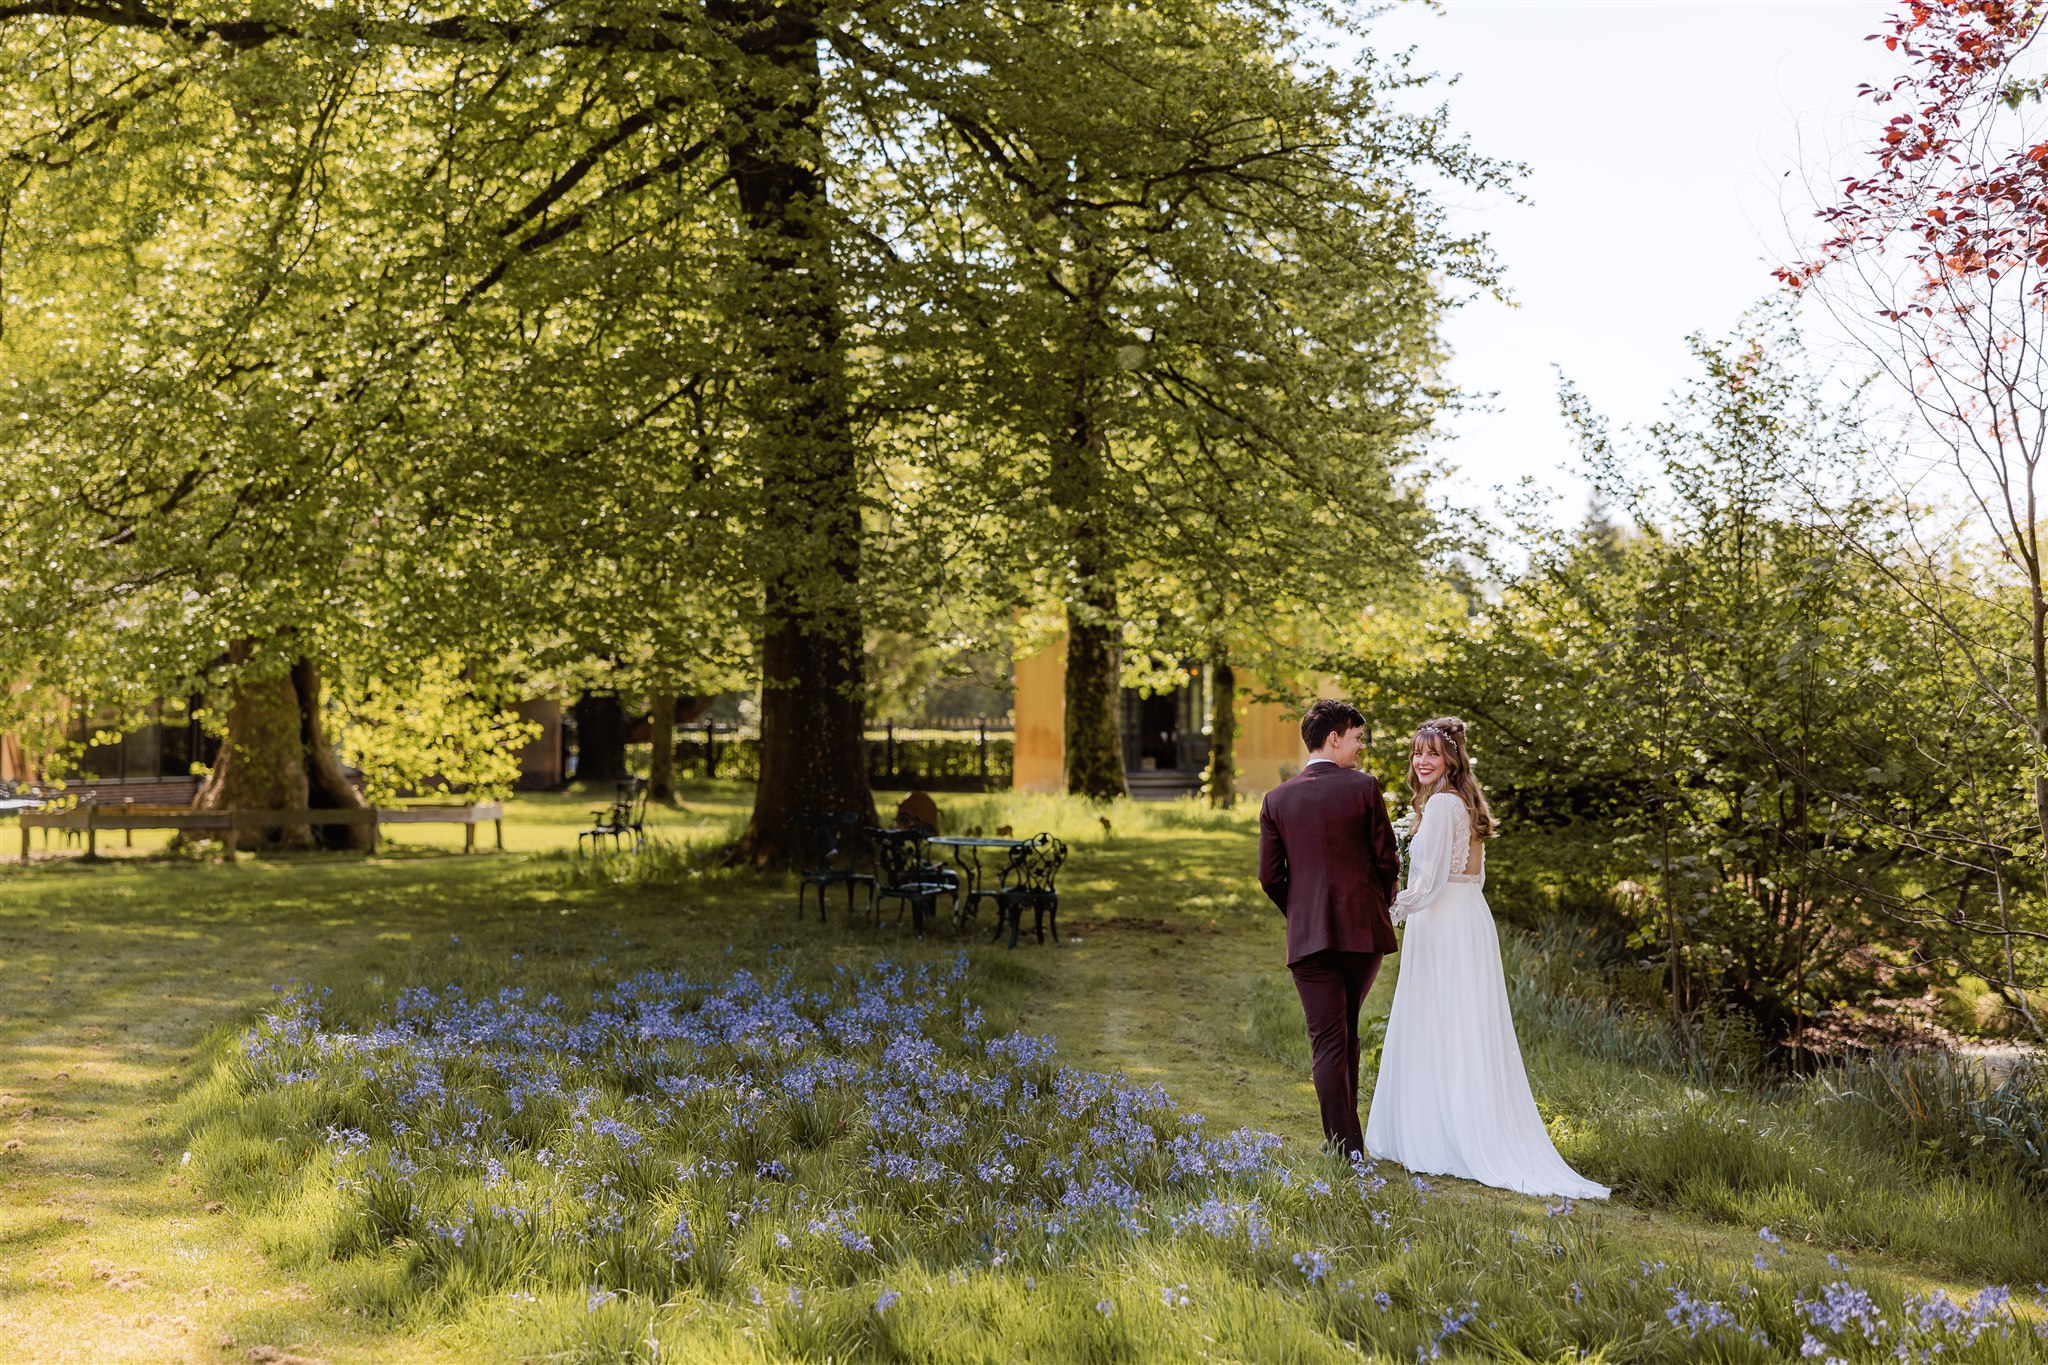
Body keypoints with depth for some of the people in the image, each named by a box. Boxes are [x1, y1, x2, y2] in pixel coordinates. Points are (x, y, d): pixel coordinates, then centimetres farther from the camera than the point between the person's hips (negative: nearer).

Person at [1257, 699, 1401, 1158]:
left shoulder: (1278, 799, 2)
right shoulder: (1363, 787, -5)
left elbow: (1270, 875, 2)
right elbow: (1387, 860, -3)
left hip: (1307, 934, 0)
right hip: (1364, 929, 0)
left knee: (1327, 1041, 1)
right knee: (1347, 1031, 18)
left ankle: (1345, 1146, -3)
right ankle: (1345, 1130, 24)